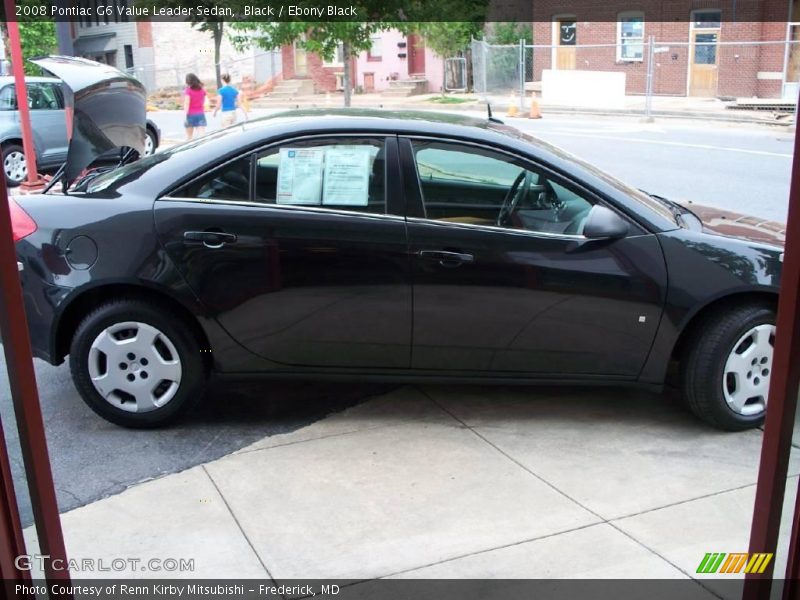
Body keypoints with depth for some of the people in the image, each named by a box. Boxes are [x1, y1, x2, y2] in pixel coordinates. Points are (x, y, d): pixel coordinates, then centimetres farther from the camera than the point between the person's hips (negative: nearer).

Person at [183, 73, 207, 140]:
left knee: (189, 136, 12)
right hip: (200, 114, 3)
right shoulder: (202, 90, 5)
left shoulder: (188, 90, -8)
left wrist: (185, 116, -14)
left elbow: (187, 104, -13)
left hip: (191, 114, -3)